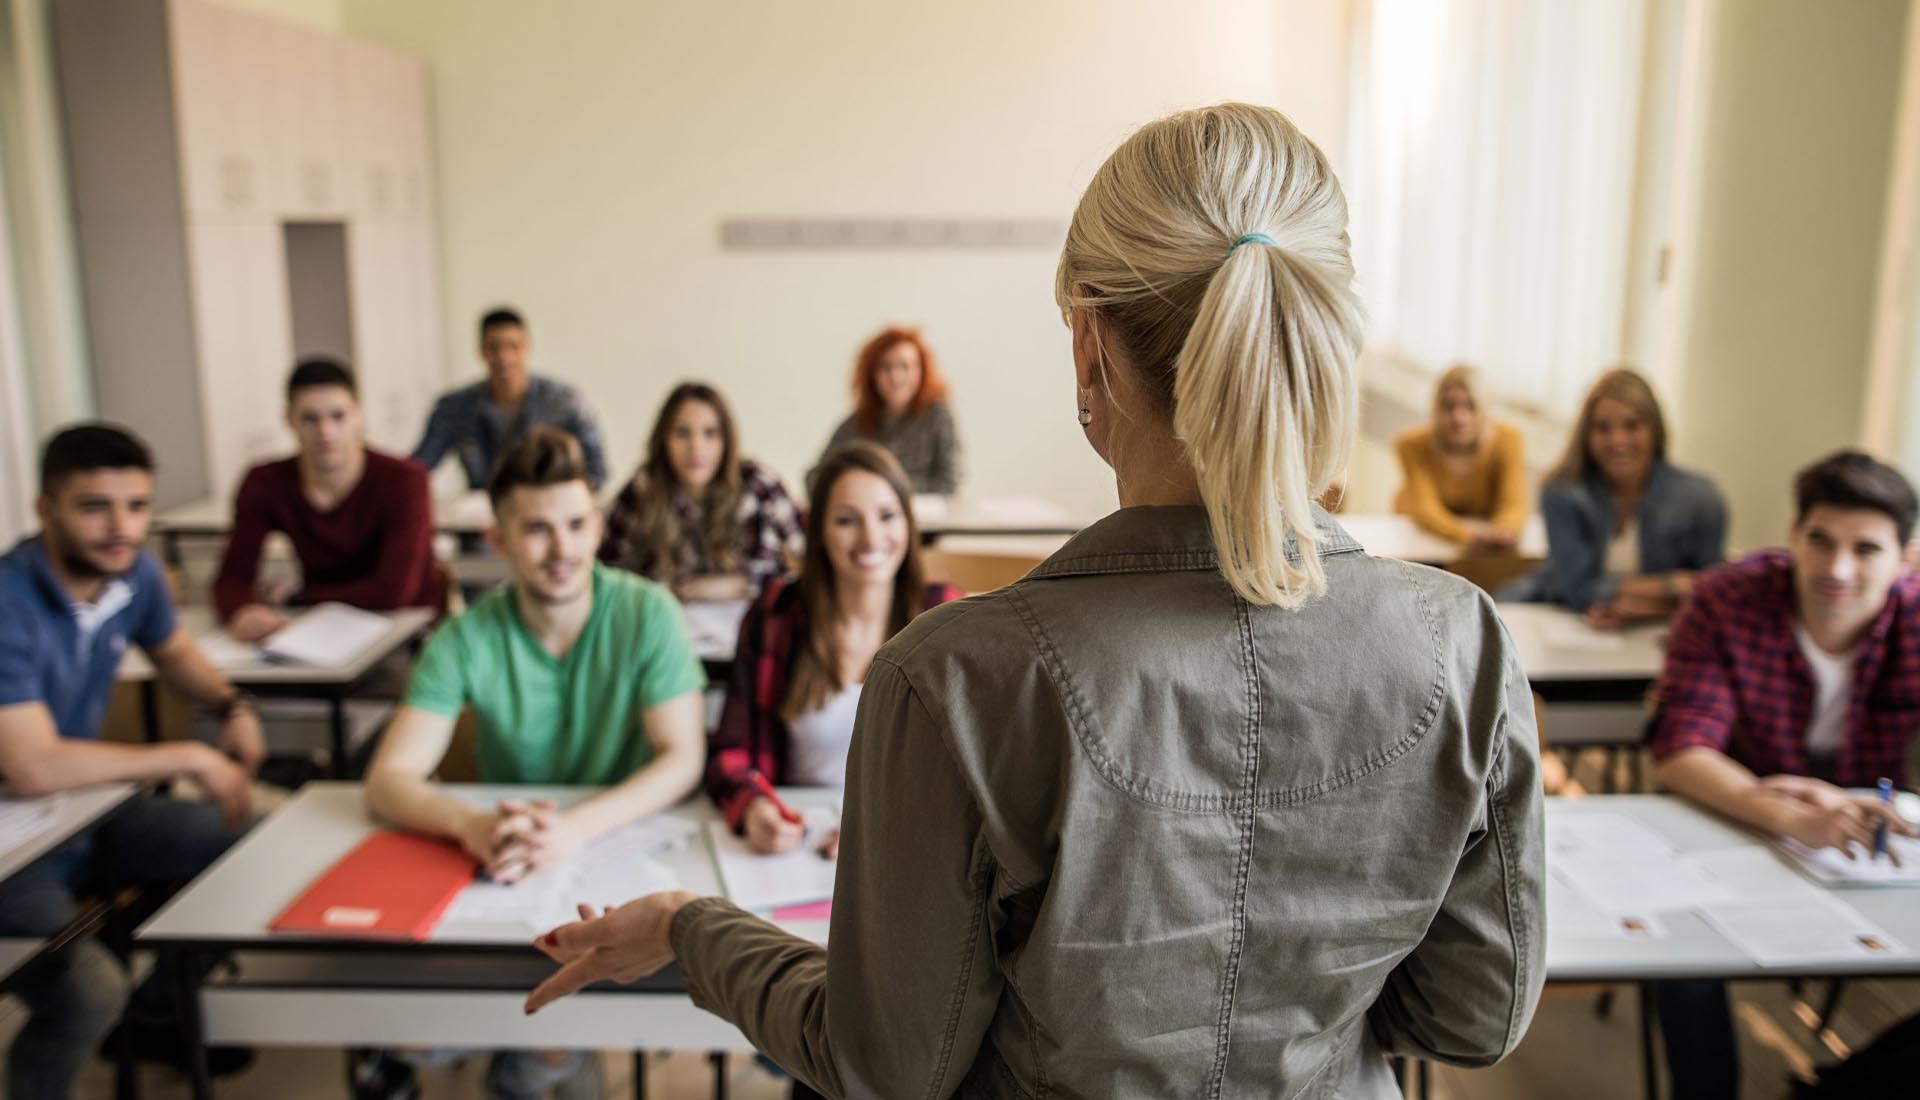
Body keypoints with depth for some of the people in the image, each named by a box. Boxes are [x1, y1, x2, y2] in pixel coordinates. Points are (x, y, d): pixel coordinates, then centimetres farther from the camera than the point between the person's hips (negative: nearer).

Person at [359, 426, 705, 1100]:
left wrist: (578, 827, -34)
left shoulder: (648, 614, -11)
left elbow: (683, 760, -16)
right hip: (505, 859, 1)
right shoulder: (467, 638, -8)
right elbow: (389, 780, -14)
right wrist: (473, 824, -37)